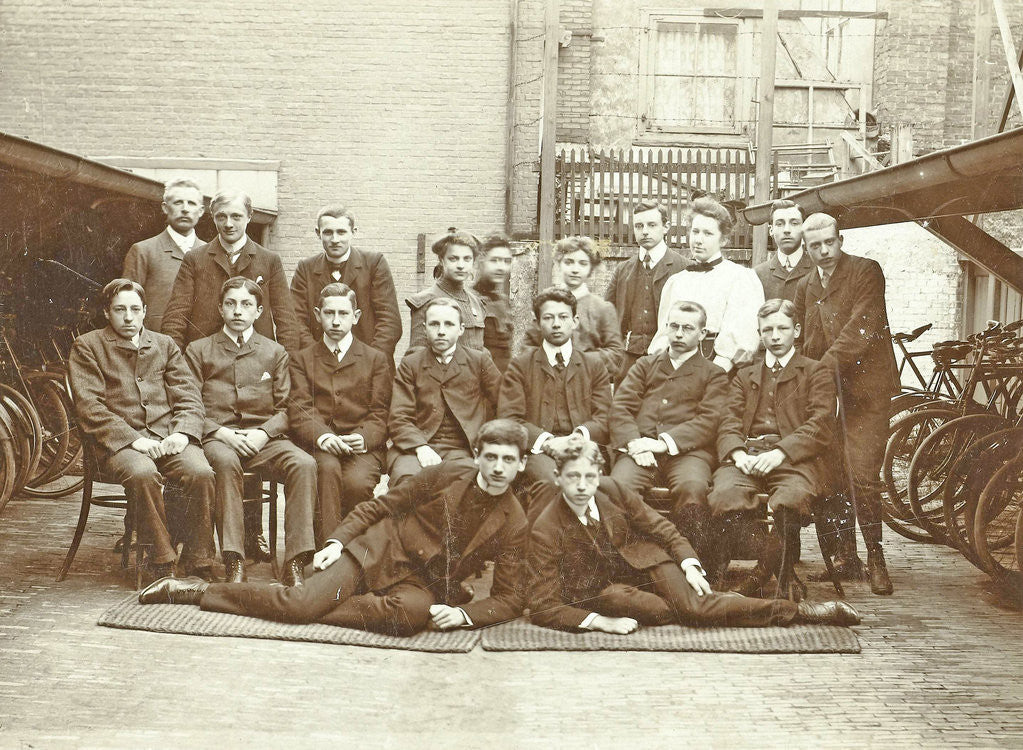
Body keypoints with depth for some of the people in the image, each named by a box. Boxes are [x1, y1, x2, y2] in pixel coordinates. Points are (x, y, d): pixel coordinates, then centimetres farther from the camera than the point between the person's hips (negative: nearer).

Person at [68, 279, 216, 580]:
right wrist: (134, 439, -14)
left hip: (168, 438, 3)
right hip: (120, 442, -3)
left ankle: (197, 565, -19)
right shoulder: (87, 347, 11)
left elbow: (189, 397, 13)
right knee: (143, 474, -36)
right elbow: (90, 407, -1)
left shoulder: (164, 345, 22)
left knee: (201, 472, -28)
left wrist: (182, 433, -8)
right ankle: (162, 564, -24)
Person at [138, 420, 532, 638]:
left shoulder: (513, 523, -4)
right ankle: (195, 590, -5)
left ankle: (314, 606, -22)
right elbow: (379, 505, 6)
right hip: (377, 553, 0)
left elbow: (510, 598, -2)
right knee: (302, 602, -23)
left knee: (415, 611, -39)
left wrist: (462, 614, -20)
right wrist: (337, 540, -7)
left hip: (422, 584, 0)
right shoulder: (444, 476, -3)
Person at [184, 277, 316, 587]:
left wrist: (262, 433, -9)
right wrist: (221, 433, -10)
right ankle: (234, 561, -37)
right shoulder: (199, 350, 15)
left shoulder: (275, 352, 18)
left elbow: (286, 408, 11)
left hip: (265, 439, 2)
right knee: (226, 461, -38)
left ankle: (295, 562, -30)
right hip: (218, 437, -1)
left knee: (304, 464, -30)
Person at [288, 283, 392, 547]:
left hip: (363, 448, 0)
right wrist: (323, 437, -18)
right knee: (327, 468, -35)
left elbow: (380, 413, 8)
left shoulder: (375, 359, 18)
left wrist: (363, 437, -15)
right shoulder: (302, 359, 19)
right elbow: (299, 410, 4)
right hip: (318, 445, 0)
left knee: (357, 481, -32)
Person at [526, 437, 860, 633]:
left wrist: (689, 564, -14)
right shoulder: (545, 531, -23)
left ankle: (797, 609, -20)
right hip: (599, 586, -2)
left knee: (691, 603, -25)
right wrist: (599, 622, -34)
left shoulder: (610, 490, -13)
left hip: (640, 557, 2)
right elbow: (543, 606, -22)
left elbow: (658, 526, 1)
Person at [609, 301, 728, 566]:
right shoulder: (645, 365, 27)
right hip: (641, 451, 2)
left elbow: (708, 421, 2)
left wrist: (664, 442, -12)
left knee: (692, 487, -36)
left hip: (687, 451, -2)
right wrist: (634, 442, -8)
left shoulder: (714, 375, 19)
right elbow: (620, 406, 13)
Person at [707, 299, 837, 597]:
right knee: (724, 495, -33)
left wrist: (780, 453, -14)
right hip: (746, 455, 3)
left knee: (790, 499, -38)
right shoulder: (745, 375, 31)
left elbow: (821, 427, 2)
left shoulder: (816, 372, 19)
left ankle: (768, 569, -14)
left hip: (794, 457, -2)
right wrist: (738, 453, -10)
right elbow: (729, 422, 14)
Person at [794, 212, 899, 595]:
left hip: (864, 388, -5)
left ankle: (876, 559, 2)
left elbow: (861, 329, -13)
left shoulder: (866, 271, -2)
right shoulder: (806, 287, 17)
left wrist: (825, 367, -16)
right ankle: (845, 556, 15)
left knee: (863, 477, -11)